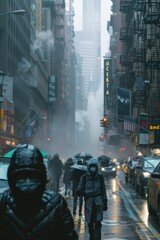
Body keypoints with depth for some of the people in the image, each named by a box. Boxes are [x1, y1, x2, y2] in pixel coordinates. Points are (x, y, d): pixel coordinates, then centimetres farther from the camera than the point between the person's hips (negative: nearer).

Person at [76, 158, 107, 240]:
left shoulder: (100, 177, 5)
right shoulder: (84, 177, 1)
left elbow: (103, 190, 11)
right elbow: (78, 191, 4)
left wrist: (105, 202, 9)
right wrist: (85, 193, -13)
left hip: (98, 201, 0)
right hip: (88, 201, 0)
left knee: (98, 221, -9)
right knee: (90, 222, 9)